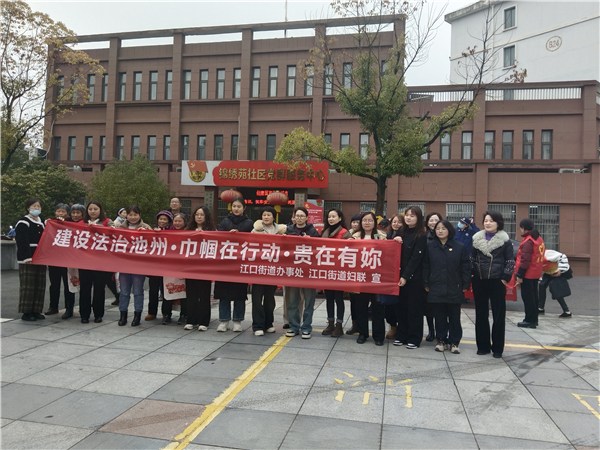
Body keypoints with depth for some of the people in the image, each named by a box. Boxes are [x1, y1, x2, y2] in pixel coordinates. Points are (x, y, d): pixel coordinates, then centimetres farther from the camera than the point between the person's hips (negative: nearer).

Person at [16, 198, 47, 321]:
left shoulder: (42, 222, 17)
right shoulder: (23, 222, -5)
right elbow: (22, 242, -13)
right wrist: (27, 257, -21)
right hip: (27, 259, -7)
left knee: (40, 286, 7)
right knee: (28, 286, -5)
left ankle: (36, 311, 15)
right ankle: (26, 312, 2)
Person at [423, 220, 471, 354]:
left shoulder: (459, 247, -1)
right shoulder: (429, 246, 1)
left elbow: (465, 267, 1)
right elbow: (425, 266, 3)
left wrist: (465, 285, -2)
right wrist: (426, 284, 0)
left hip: (454, 289, 0)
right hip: (436, 289, 1)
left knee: (454, 317, 7)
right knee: (439, 317, 8)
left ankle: (454, 342, 19)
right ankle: (441, 340, 21)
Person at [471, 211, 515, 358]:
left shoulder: (504, 239, -3)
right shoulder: (477, 238, 6)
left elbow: (510, 261, -3)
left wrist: (505, 278, -9)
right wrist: (471, 275, 3)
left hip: (497, 282, -3)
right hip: (479, 281, 3)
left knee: (499, 315, 3)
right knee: (481, 314, 8)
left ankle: (497, 348, 13)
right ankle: (483, 346, 18)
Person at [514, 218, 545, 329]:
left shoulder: (528, 241, -19)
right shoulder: (539, 238, 12)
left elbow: (525, 260, -22)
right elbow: (538, 256, 17)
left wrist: (519, 275, -19)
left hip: (528, 274, -9)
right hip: (536, 273, 10)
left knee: (527, 297, -2)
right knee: (533, 296, 16)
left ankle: (530, 320, 3)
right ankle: (534, 319, 25)